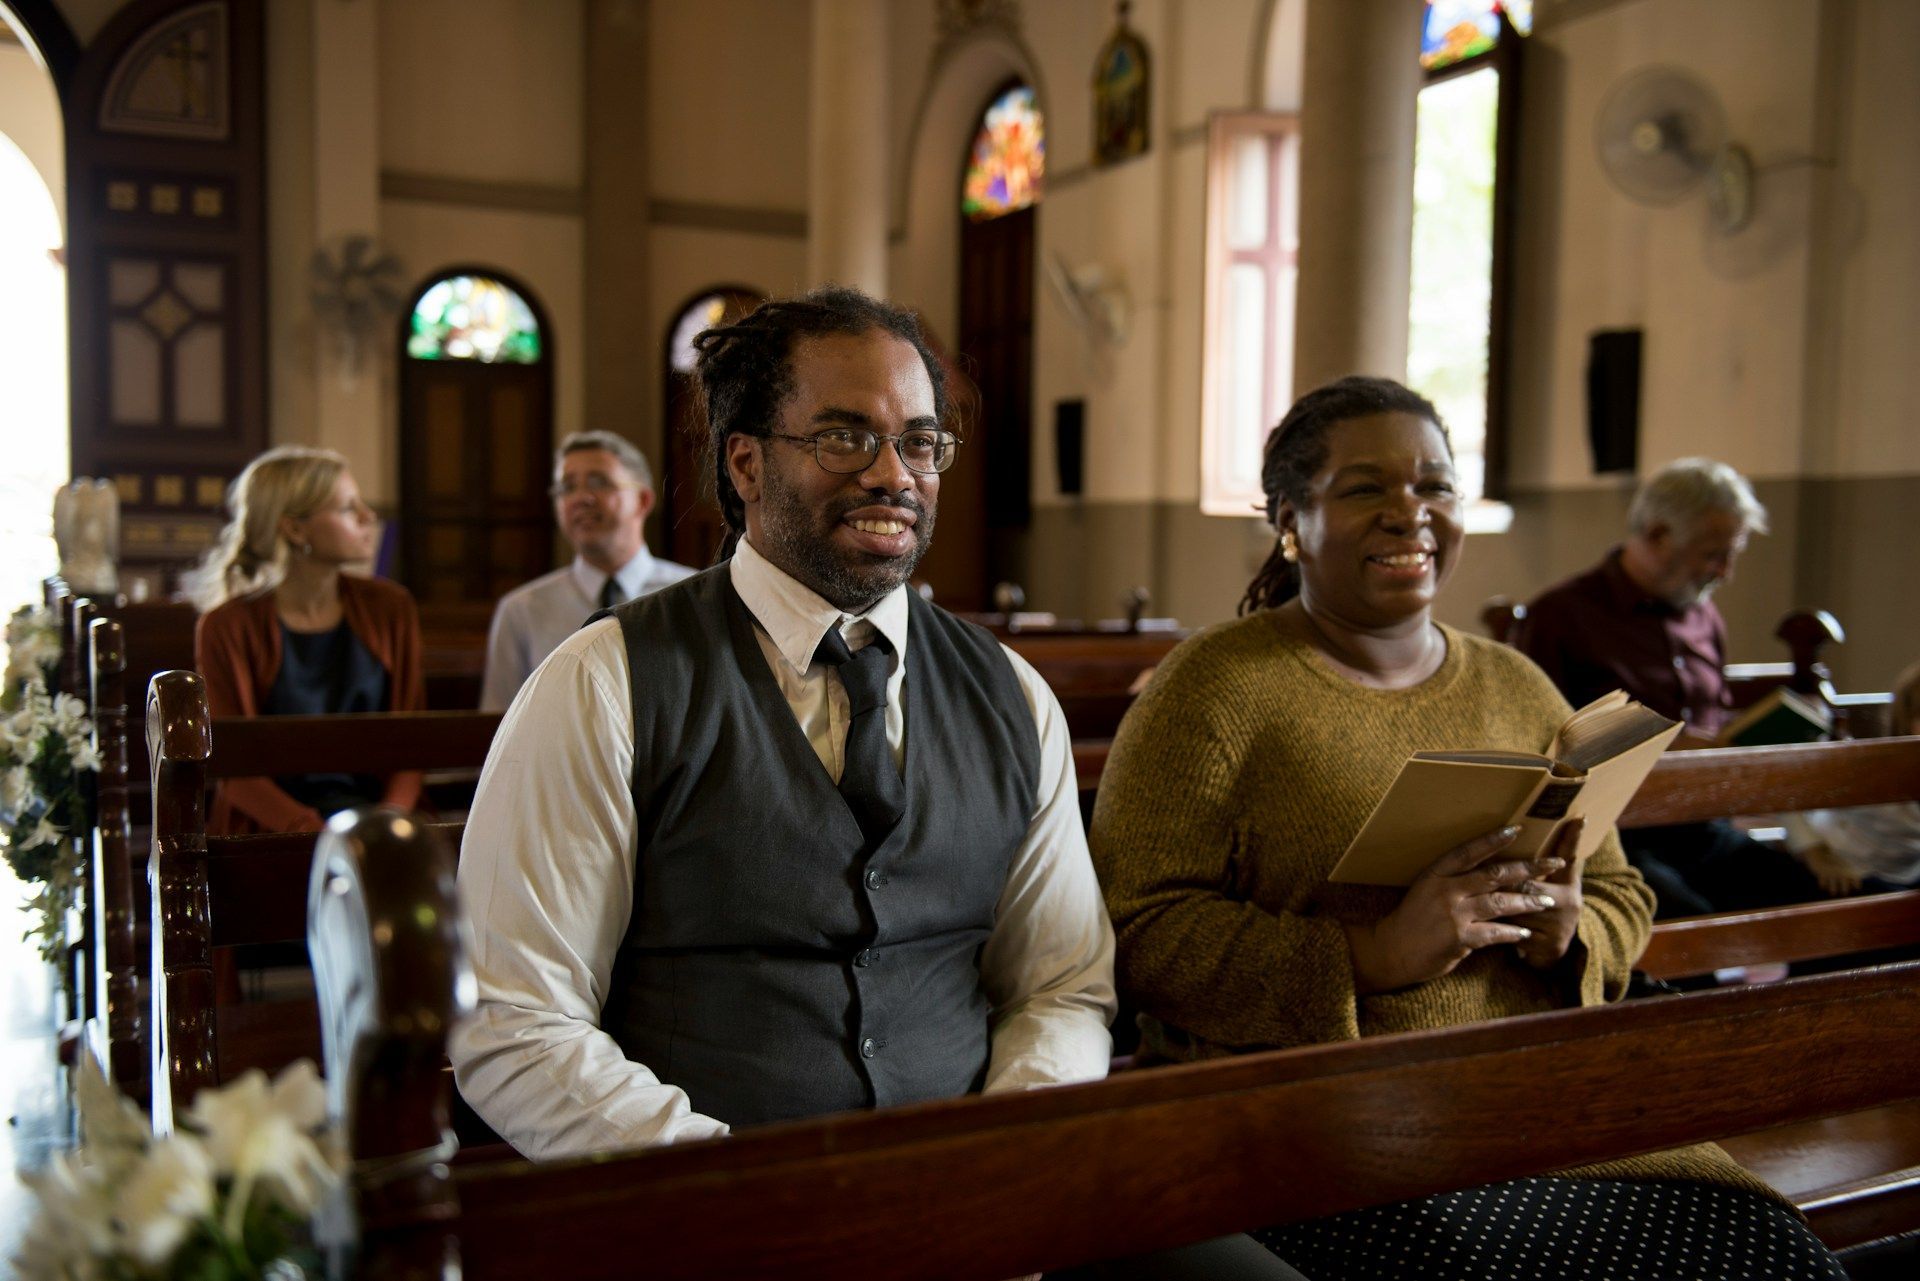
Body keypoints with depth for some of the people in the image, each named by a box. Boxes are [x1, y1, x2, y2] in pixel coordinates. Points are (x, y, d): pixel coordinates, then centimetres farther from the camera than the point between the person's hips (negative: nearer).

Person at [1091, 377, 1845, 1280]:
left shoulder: (1520, 689, 14)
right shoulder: (1215, 687, -5)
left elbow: (1622, 896, 20)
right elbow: (1140, 931, -12)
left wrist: (1567, 934, -5)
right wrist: (1375, 956, -22)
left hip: (1533, 1106, 6)